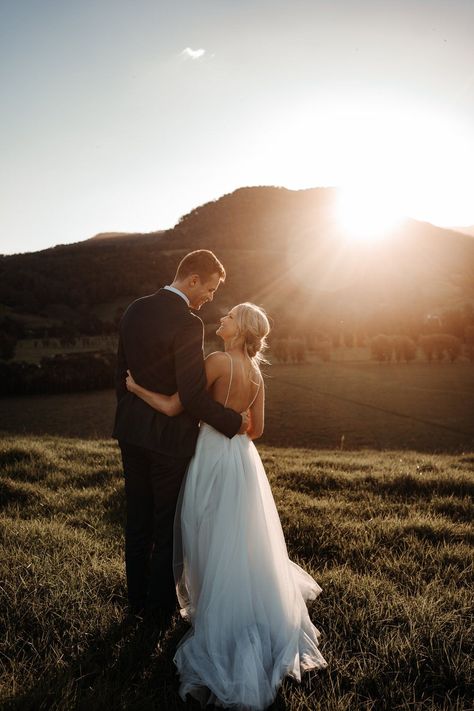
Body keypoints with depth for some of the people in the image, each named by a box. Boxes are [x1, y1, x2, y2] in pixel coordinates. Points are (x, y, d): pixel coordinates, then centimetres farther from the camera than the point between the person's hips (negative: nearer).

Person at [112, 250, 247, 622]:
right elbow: (194, 396, -24)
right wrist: (235, 422, -10)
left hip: (132, 433, 7)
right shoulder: (187, 323, -22)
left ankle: (137, 600, 35)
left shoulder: (135, 310, 2)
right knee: (168, 525, 12)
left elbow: (122, 372, 10)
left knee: (138, 520, 19)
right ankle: (161, 605, 29)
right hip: (169, 437, -7)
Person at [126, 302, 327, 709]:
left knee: (215, 542, 9)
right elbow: (257, 429, 12)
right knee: (239, 542, 23)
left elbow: (173, 407, -19)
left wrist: (135, 386, -5)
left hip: (214, 460, -7)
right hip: (241, 458, 7)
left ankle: (222, 615, 22)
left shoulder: (219, 361, -18)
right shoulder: (256, 375, 5)